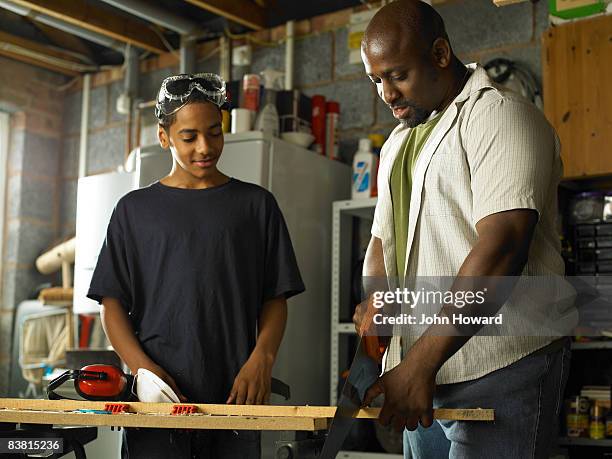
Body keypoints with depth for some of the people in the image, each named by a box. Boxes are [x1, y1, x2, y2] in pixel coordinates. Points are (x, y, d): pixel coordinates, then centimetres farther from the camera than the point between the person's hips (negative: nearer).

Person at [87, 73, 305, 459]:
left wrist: (261, 358, -10)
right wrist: (143, 367, -10)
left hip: (234, 394, 0)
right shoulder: (135, 209, 9)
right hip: (158, 397, 0)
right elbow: (113, 302, 6)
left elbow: (275, 298, 7)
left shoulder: (256, 204, 9)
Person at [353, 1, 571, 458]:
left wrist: (421, 362, -23)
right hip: (423, 370, 8)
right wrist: (373, 303, -2)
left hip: (498, 369, -7)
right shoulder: (399, 141, 19)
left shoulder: (501, 115, -9)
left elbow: (501, 249, -21)